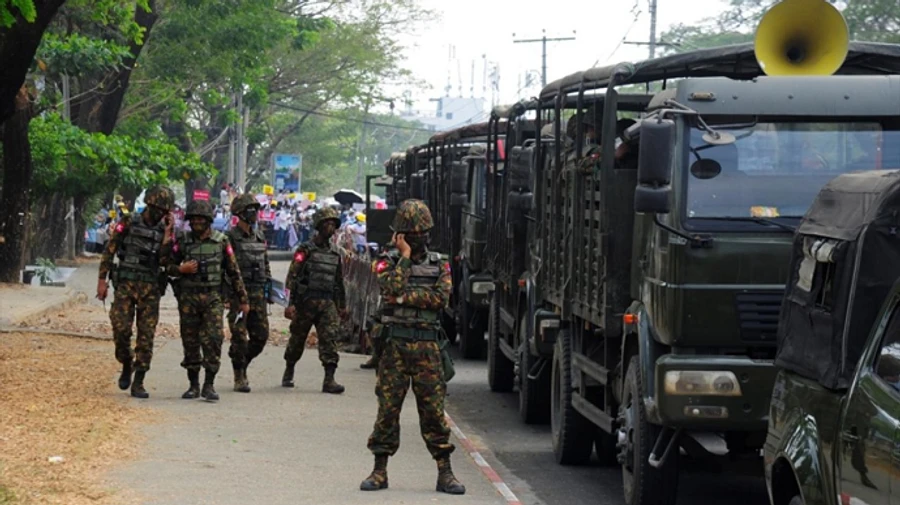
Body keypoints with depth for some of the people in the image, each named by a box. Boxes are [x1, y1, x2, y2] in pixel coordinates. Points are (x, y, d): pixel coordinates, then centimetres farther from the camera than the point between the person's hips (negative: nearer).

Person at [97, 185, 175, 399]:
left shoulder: (164, 230, 9)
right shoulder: (128, 224, 1)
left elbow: (164, 260, -4)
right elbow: (109, 251, 2)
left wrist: (167, 234, -9)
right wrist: (102, 280, -3)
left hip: (151, 288, 2)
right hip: (126, 284, -2)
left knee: (146, 336, -1)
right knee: (121, 329, -11)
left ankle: (138, 383, 3)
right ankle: (127, 366, 17)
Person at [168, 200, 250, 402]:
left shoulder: (221, 242, 2)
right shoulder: (183, 241, 5)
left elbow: (234, 272, 7)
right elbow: (168, 266, 11)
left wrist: (243, 299, 8)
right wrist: (181, 269, -11)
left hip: (212, 297, -2)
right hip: (188, 298, 2)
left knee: (213, 340, -12)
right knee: (190, 342, 5)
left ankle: (209, 385, -7)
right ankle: (193, 385, 15)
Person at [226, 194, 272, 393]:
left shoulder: (260, 237, 15)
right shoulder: (230, 238, -7)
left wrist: (268, 285, 14)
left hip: (258, 294, 6)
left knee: (261, 336, 5)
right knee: (240, 337, -5)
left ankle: (243, 364, 26)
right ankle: (239, 377, 3)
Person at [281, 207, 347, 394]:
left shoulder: (334, 254, 14)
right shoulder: (305, 250, -4)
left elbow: (338, 281, 23)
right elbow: (293, 277, -9)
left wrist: (342, 305, 23)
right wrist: (291, 303, -17)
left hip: (327, 303, 4)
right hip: (306, 302, -4)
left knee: (330, 338, -11)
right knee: (297, 339, 8)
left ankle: (329, 380, -16)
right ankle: (288, 373, 29)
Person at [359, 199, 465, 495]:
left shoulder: (439, 264, 8)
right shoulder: (388, 262, 4)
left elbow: (441, 298, -8)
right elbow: (392, 288, -16)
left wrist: (405, 297, -13)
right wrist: (405, 257, -11)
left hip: (426, 347, 1)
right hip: (394, 345, -1)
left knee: (433, 409, 0)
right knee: (387, 408, 3)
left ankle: (445, 473, 3)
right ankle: (380, 471, 10)